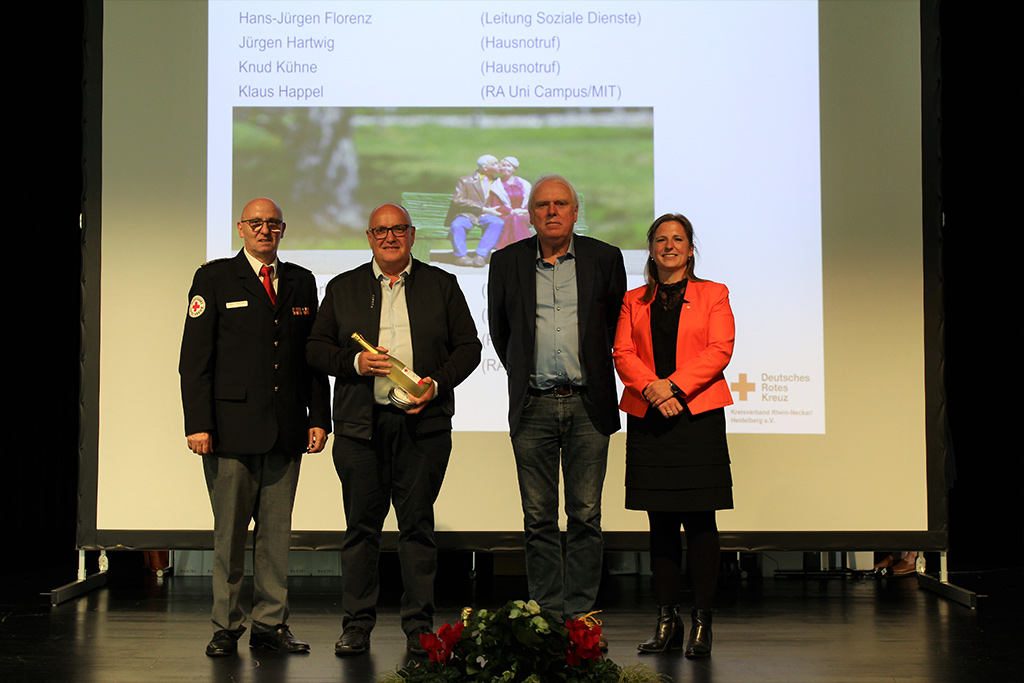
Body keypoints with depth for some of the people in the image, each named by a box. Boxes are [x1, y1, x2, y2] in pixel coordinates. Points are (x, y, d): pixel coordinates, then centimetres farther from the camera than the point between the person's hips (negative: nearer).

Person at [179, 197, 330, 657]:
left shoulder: (301, 282, 15)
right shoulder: (214, 279, 3)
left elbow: (313, 355, 14)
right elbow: (194, 357, -2)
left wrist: (319, 418, 6)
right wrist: (197, 424, -11)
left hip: (286, 429, 3)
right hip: (232, 425, -3)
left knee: (277, 531, 6)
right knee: (229, 532, 1)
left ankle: (270, 624, 13)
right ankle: (226, 627, 10)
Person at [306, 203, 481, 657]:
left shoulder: (442, 285, 11)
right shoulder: (342, 288, 13)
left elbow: (468, 346, 8)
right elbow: (316, 348, 10)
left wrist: (437, 384, -8)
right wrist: (355, 362, -8)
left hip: (423, 423, -1)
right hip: (359, 426, 1)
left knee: (418, 525, 2)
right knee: (361, 525, 3)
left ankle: (419, 627, 8)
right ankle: (357, 626, 11)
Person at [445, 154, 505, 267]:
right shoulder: (465, 180, 5)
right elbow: (458, 200, -7)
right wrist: (483, 209, -14)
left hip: (484, 216, 3)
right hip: (467, 214, -2)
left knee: (498, 223, -32)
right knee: (456, 225, -37)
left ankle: (481, 255, -33)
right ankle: (461, 255, -17)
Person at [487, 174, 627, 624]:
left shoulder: (604, 259, 5)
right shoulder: (507, 262, 6)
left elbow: (617, 324, 15)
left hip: (588, 405, 0)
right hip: (532, 407, 1)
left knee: (586, 517, 1)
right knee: (539, 520, 3)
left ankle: (579, 616, 7)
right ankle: (546, 616, 9)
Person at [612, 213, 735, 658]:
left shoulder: (713, 295, 10)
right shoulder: (633, 302, 17)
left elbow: (719, 350, -3)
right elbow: (623, 353, 5)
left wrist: (674, 386, -14)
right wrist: (651, 388, -14)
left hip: (698, 416, -2)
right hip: (647, 419, 2)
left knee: (699, 521, -5)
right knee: (661, 523, 4)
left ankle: (702, 622, -2)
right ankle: (667, 622, 8)